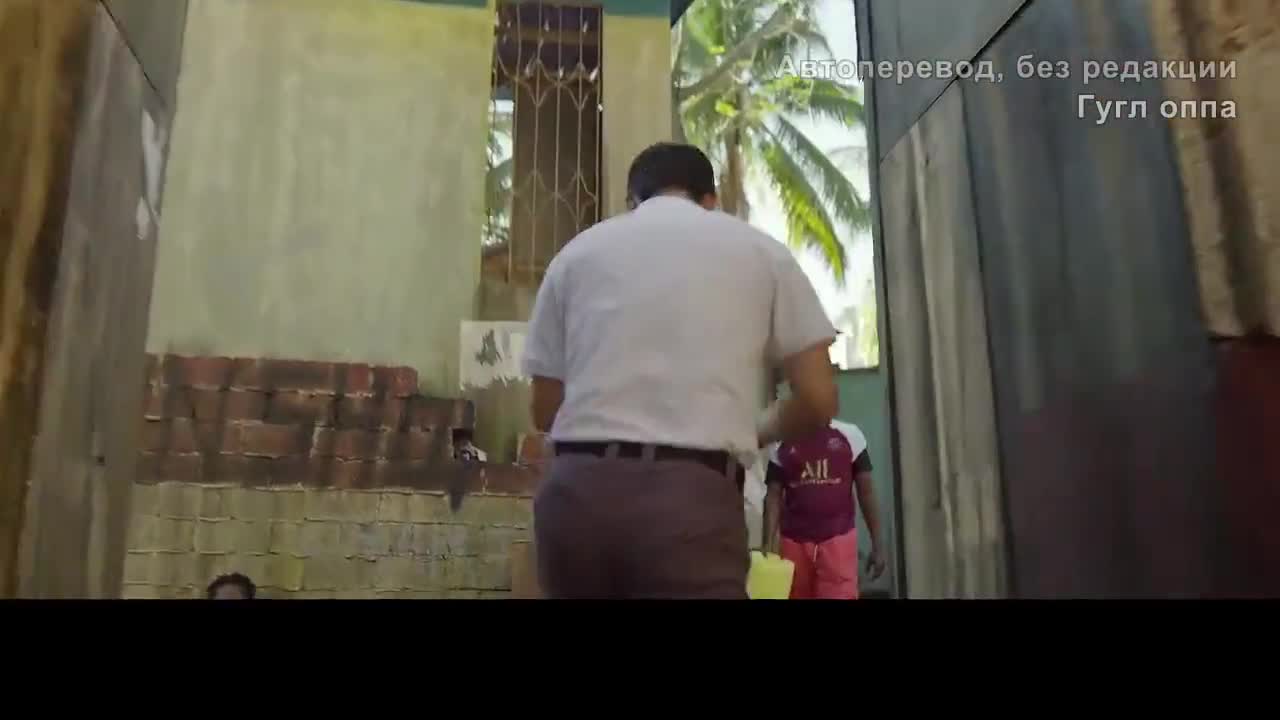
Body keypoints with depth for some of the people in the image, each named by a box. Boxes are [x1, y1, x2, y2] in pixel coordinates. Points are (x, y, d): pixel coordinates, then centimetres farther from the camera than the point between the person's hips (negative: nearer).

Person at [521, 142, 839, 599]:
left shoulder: (578, 252, 16)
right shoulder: (759, 249, 13)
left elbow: (545, 410, 15)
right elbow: (818, 400, 7)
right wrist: (756, 433, 27)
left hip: (575, 492, 4)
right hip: (691, 500, -3)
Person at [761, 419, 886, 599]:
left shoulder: (849, 435, 2)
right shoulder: (780, 445, 4)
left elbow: (866, 492, 5)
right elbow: (773, 497, 3)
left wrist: (877, 545, 3)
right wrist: (769, 542, -10)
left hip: (839, 539, -1)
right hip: (794, 542, 2)